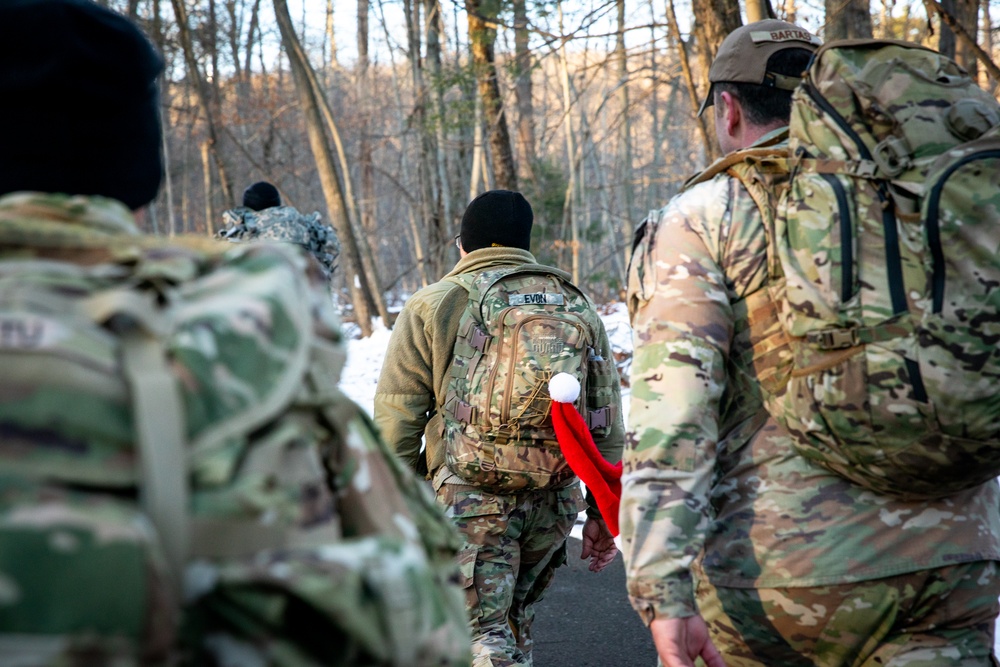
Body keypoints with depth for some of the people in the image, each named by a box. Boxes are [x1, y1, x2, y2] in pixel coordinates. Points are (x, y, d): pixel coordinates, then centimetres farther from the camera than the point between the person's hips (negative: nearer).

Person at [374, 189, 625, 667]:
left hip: (469, 498, -4)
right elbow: (607, 425, 11)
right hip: (556, 499, 4)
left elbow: (397, 421, -3)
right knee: (515, 619, 22)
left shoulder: (430, 308, 0)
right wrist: (602, 512, 16)